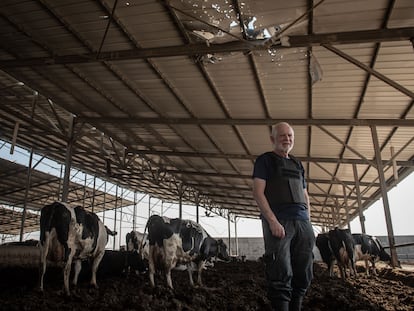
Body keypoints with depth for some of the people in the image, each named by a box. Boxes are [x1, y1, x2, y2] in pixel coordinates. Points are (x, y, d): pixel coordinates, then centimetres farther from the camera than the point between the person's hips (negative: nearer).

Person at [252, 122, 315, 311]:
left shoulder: (298, 164, 24)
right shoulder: (265, 160, 6)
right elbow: (258, 192, -4)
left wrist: (308, 222, 11)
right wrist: (272, 221, -15)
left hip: (302, 223, 6)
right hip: (278, 221, -6)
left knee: (304, 274, 6)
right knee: (281, 276, -9)